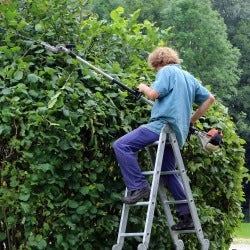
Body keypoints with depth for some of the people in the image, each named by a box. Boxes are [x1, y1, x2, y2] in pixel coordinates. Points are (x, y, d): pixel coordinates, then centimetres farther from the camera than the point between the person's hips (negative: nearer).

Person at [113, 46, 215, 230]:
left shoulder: (166, 71, 0)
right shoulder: (189, 77, 25)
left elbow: (153, 94, -15)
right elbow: (209, 98, 28)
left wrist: (143, 87, 7)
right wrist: (191, 120, 27)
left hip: (163, 124, -9)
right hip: (178, 132, 9)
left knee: (121, 146, -13)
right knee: (168, 172, 20)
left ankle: (138, 186, -20)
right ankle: (187, 216, 18)